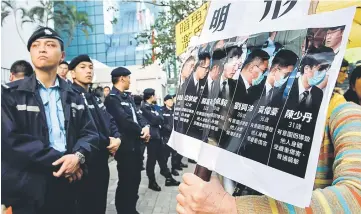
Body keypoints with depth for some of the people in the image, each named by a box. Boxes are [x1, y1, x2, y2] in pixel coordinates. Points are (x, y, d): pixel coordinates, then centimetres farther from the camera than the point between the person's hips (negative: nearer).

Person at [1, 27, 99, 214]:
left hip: (66, 185, 3)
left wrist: (78, 156, -17)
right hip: (26, 189, -3)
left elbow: (90, 133, 4)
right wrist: (58, 160, -17)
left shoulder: (74, 98, 11)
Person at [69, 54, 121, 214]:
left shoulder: (95, 98, 17)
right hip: (85, 161, -9)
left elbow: (110, 120, 15)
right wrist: (107, 143, -14)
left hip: (102, 159, 9)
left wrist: (117, 138, -5)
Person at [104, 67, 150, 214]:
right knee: (126, 182, 4)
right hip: (125, 146, -9)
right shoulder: (112, 98, -15)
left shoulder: (128, 97, 13)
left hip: (135, 144, 9)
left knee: (135, 180, 18)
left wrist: (146, 127, -10)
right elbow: (125, 120, -22)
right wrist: (141, 133, -10)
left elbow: (137, 115, 10)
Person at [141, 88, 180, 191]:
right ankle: (152, 182, 14)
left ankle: (168, 178, 21)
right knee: (152, 159, 2)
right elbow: (154, 120, -20)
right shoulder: (144, 107, -12)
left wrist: (158, 118, -7)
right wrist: (158, 116, -2)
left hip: (157, 135, 9)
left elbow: (160, 119, 13)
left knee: (161, 157, 13)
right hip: (151, 136, -9)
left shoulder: (152, 106, 16)